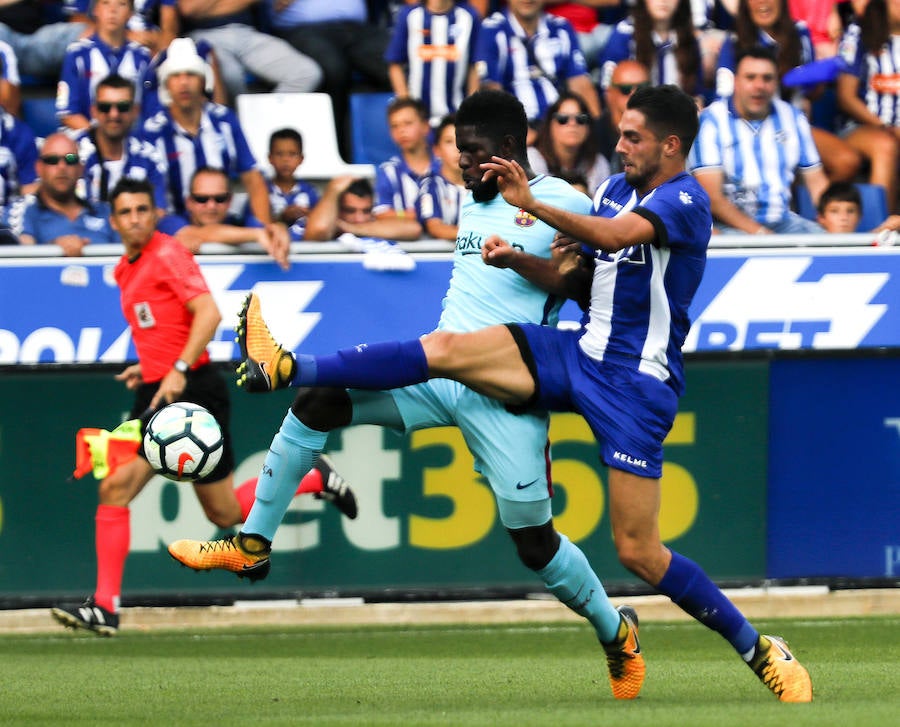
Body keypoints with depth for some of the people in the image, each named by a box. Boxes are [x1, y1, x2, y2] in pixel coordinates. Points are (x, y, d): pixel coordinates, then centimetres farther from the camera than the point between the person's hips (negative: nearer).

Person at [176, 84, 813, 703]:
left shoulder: (685, 201, -13)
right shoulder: (613, 191, 12)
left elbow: (615, 236, -32)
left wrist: (531, 204, -41)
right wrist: (518, 259, -2)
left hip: (636, 383, -7)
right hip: (579, 352, 7)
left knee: (637, 550, -9)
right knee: (447, 349, -12)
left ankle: (758, 649, 5)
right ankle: (289, 371, -18)